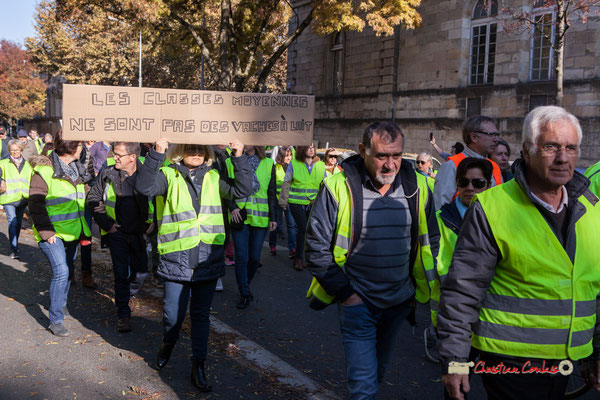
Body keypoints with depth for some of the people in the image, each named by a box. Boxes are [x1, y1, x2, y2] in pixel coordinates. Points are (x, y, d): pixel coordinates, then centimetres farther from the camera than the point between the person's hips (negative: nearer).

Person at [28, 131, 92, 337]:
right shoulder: (44, 170, -13)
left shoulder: (76, 170, 11)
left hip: (72, 233, 7)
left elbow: (81, 202, 19)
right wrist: (46, 232, -20)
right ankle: (56, 320, -6)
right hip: (52, 234, -7)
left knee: (68, 271, 15)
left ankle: (60, 303, 38)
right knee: (61, 272, -15)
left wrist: (84, 230, 15)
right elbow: (35, 204, -15)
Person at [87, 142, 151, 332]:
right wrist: (106, 223, -3)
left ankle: (129, 295, 39)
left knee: (141, 272, 8)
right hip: (118, 232, 0)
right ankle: (123, 315, 10)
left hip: (141, 233, 0)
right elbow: (93, 198, 5)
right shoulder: (108, 174, -5)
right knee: (121, 274, -1)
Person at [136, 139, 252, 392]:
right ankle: (168, 344, 37)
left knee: (201, 314, 11)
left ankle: (198, 366, 24)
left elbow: (242, 190, 2)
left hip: (208, 260, 3)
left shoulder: (213, 178, 10)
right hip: (176, 260, -3)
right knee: (173, 314, 2)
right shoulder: (168, 175, 0)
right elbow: (145, 187, -18)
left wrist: (239, 158, -5)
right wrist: (156, 154, -28)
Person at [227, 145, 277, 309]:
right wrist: (232, 207, -10)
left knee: (255, 257, 6)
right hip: (239, 216, -1)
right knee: (241, 257, -3)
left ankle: (246, 286, 31)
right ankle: (244, 294, 11)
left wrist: (272, 217, 2)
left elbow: (272, 192, 6)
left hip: (260, 218, 1)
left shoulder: (268, 164, 4)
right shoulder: (231, 163, 2)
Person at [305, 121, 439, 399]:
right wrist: (343, 291, -12)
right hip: (357, 303, -4)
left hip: (399, 302, 4)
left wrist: (419, 286, 6)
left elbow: (430, 240, 10)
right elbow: (317, 246, -10)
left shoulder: (417, 188, -3)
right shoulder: (338, 187, -15)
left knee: (378, 370, 24)